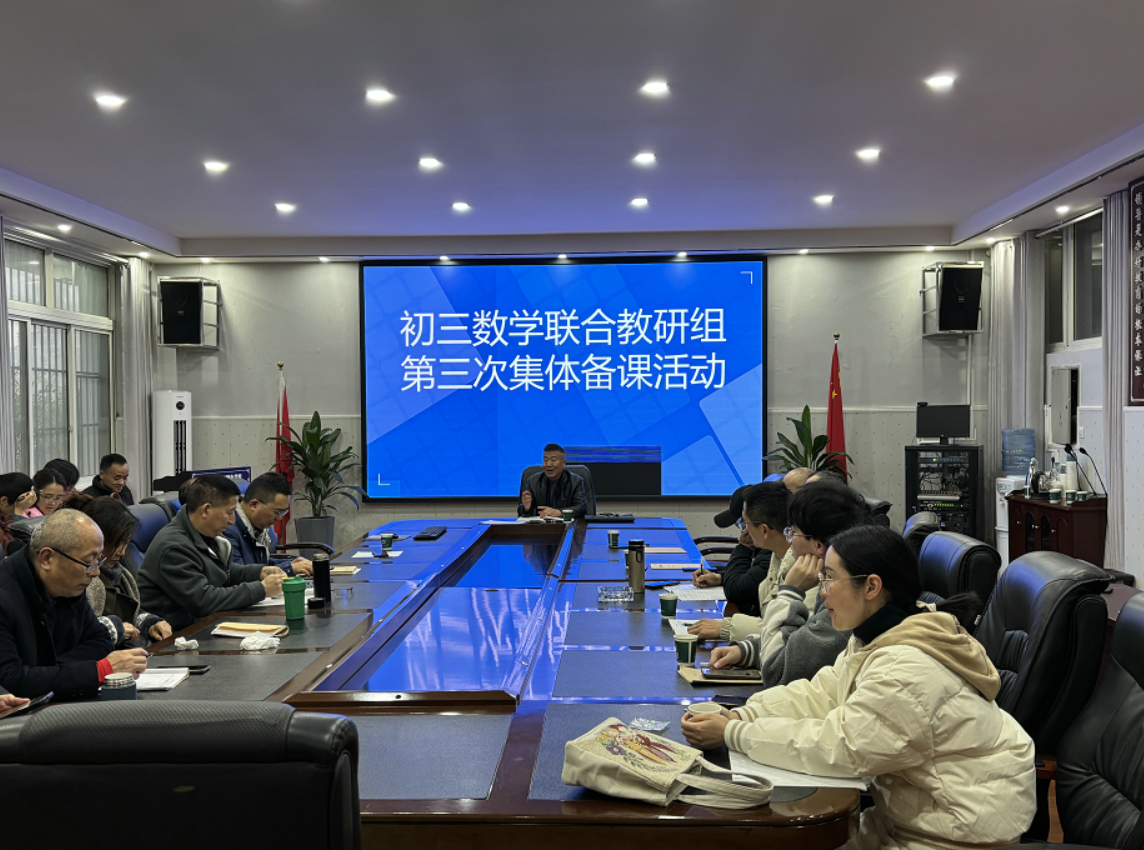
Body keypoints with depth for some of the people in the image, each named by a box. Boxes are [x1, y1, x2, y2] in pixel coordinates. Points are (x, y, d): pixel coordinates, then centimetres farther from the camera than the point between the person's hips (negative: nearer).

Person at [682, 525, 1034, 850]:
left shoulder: (910, 669, -29)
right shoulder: (875, 639, 4)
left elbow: (837, 746, -29)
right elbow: (819, 695, 2)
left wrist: (732, 735, -23)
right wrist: (737, 717, -13)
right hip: (910, 815, 9)